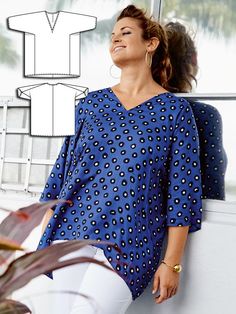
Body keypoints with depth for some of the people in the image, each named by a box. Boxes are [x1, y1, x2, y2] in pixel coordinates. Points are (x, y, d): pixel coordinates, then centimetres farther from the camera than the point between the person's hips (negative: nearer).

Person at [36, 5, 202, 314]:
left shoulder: (175, 110, -1)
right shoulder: (91, 102, 10)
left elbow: (181, 191, -3)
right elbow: (64, 166, 12)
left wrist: (172, 262, -7)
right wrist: (47, 228, 8)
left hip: (130, 242, -3)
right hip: (71, 231, 4)